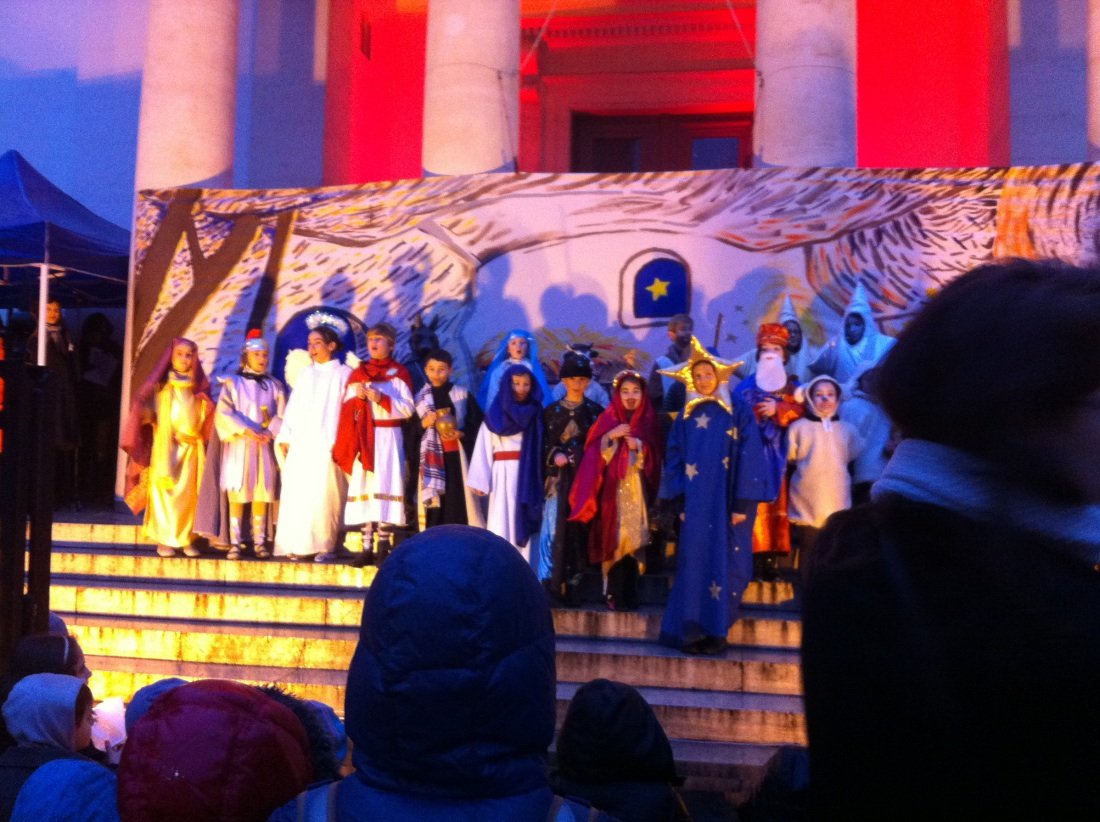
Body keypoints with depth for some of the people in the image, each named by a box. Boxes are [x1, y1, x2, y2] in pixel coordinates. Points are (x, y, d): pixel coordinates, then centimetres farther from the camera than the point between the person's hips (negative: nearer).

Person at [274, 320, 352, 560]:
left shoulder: (344, 374, 3)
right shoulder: (305, 373, 18)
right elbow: (293, 407, 15)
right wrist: (285, 437, 6)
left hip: (327, 445, -4)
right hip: (300, 444, 4)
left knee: (324, 495, -7)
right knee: (296, 494, -2)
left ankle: (324, 545, 0)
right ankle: (297, 545, 1)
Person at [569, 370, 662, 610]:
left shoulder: (649, 422, 7)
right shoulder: (607, 418, 8)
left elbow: (654, 460, 4)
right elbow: (593, 453, 1)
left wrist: (640, 447, -14)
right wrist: (609, 436, -14)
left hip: (637, 491, 0)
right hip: (612, 491, 0)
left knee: (632, 541, -6)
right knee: (612, 542, -3)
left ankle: (626, 596, -1)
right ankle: (614, 595, 3)